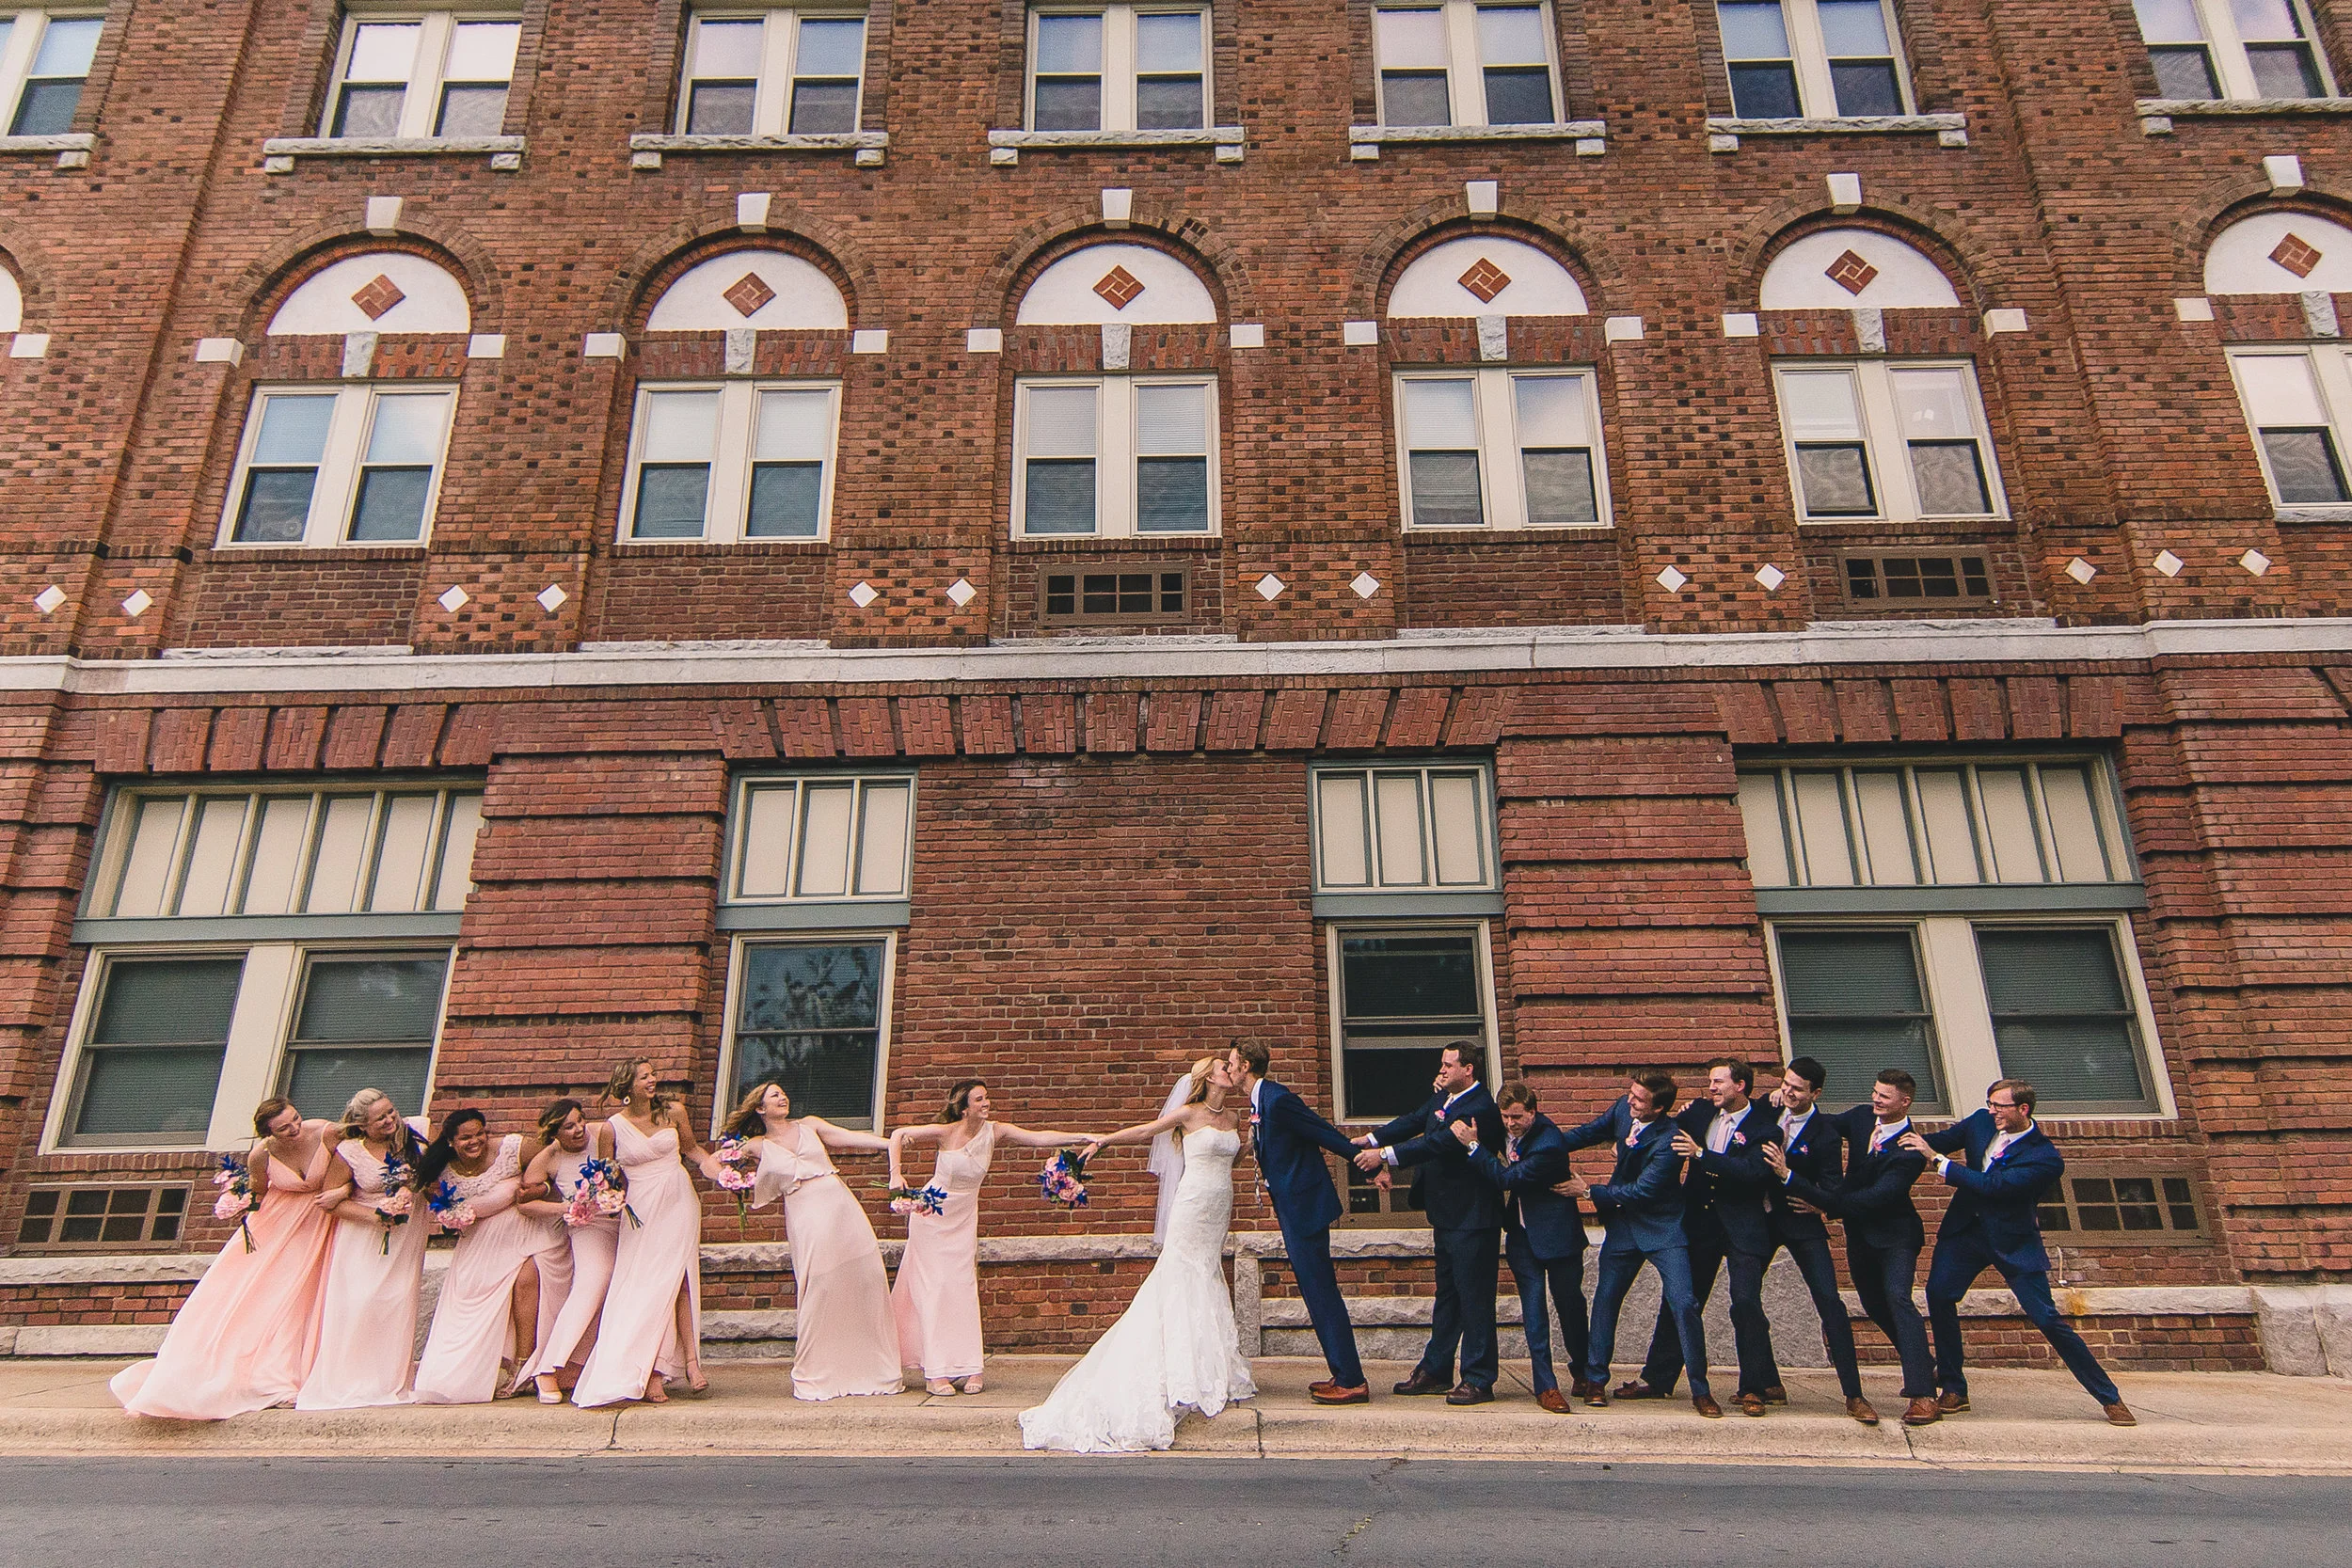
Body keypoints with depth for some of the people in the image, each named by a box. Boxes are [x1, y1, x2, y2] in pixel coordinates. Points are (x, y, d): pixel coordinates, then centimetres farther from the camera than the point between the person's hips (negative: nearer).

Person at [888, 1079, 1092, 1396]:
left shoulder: (994, 1132, -11)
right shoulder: (946, 1133, -20)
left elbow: (1040, 1138, -18)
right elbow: (898, 1135, -10)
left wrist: (1082, 1137, -28)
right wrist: (896, 1174, -19)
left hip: (964, 1219, 4)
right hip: (931, 1214, -3)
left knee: (963, 1289, 1)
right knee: (934, 1288, -4)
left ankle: (965, 1368, 5)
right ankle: (935, 1373, -1)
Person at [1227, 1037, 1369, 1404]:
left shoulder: (1276, 1099, -19)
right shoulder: (1260, 1102, 11)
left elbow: (1328, 1135, -16)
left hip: (1304, 1205, -10)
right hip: (1292, 1208, 10)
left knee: (1321, 1291, -6)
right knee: (1317, 1291, 14)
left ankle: (1352, 1382, 1)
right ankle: (1343, 1374, 21)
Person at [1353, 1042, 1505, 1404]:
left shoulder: (1480, 1108, -21)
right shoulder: (1442, 1098, 10)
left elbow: (1437, 1143, -28)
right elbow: (1413, 1121, 7)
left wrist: (1384, 1155, -29)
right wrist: (1368, 1140, -4)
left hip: (1472, 1220, -10)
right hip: (1447, 1217, 10)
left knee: (1475, 1299, -1)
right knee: (1446, 1296, 18)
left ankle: (1478, 1381, 8)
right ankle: (1435, 1371, 27)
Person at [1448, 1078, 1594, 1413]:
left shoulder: (1549, 1143, -25)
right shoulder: (1505, 1130, -3)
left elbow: (1508, 1178, -26)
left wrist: (1473, 1145, -26)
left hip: (1556, 1234, -5)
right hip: (1522, 1235, 5)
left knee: (1571, 1306, 10)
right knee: (1533, 1310, -2)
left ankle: (1583, 1373, 33)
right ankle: (1546, 1386, 2)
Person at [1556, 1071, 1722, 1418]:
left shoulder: (1668, 1140, -25)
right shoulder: (1623, 1108, -7)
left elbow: (1642, 1190, -24)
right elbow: (1589, 1132, 10)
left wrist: (1589, 1191, -17)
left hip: (1663, 1230, -5)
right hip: (1623, 1225, 5)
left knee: (1684, 1304, -11)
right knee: (1604, 1300, 6)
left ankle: (1701, 1392, 5)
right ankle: (1597, 1381, 19)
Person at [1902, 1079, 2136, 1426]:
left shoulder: (2046, 1159, -20)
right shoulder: (1982, 1121, -2)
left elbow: (1992, 1185, -27)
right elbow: (1945, 1140, 11)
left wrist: (1937, 1158, -25)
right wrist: (1915, 1138, -11)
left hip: (2013, 1241, -4)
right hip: (1965, 1229, 4)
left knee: (2047, 1318, -5)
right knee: (1939, 1293, -12)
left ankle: (2110, 1398, 15)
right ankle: (1953, 1389, 0)